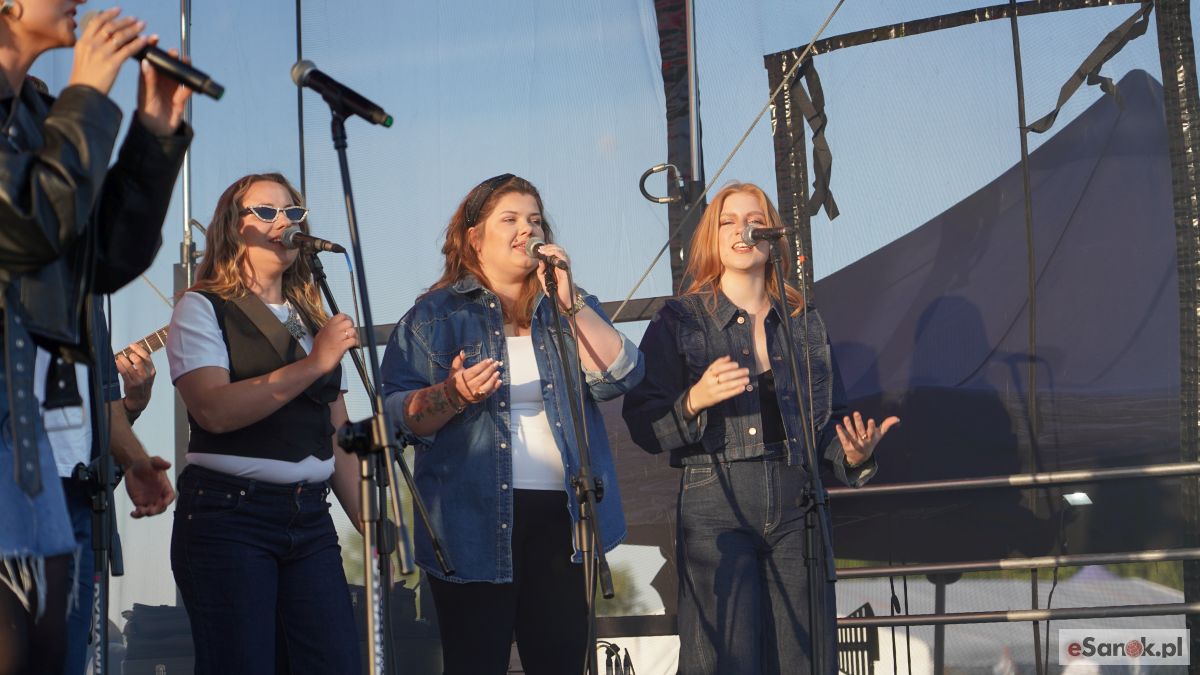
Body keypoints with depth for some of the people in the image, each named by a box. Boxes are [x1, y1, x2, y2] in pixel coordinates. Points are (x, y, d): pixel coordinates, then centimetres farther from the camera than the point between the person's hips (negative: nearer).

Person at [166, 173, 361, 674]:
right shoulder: (201, 310, 1)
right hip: (228, 514, -5)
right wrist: (311, 366, -18)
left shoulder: (315, 321, 20)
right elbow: (213, 410, -17)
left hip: (310, 519, 5)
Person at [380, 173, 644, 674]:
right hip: (476, 519, -3)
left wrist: (568, 301, -8)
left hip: (561, 517, 3)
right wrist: (454, 394, -18)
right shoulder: (435, 316, 7)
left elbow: (619, 377, -1)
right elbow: (398, 415, 0)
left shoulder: (570, 309, 16)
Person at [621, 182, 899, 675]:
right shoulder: (680, 321, 6)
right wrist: (695, 402, -16)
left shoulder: (803, 321, 16)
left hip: (796, 507, 3)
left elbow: (831, 418, 17)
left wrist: (853, 455, -3)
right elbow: (643, 427, 0)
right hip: (716, 507, -3)